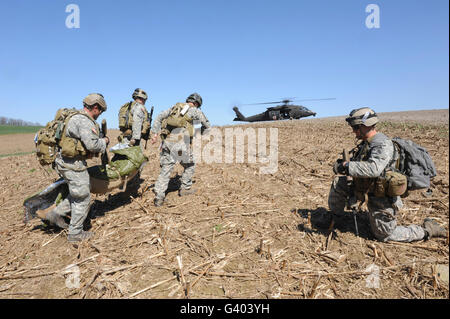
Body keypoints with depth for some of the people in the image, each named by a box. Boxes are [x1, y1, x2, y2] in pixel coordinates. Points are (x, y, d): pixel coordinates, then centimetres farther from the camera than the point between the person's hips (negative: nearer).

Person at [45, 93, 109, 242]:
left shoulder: (77, 117, 14)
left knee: (79, 193, 23)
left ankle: (57, 213, 26)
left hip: (66, 162, 10)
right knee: (82, 197, 2)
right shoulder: (85, 121, -19)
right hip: (73, 164, -10)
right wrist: (104, 141, -8)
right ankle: (75, 233, 14)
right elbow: (92, 144, -28)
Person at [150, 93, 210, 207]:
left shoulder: (174, 107, 24)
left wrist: (154, 133, 10)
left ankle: (159, 197, -3)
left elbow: (159, 117, 14)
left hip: (167, 141, 5)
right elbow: (207, 124, 20)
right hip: (180, 141, -4)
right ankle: (185, 188, 25)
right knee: (189, 165, 20)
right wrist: (202, 129, 41)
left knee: (165, 169, 4)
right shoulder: (194, 110, 10)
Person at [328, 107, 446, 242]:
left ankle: (427, 230, 19)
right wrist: (344, 163, -4)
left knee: (384, 235, 6)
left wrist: (346, 166, -39)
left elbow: (373, 169, -42)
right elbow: (361, 164, 15)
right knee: (338, 182, 1)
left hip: (383, 198, -8)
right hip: (370, 189, 8)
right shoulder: (366, 143, 3)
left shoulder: (383, 145, -26)